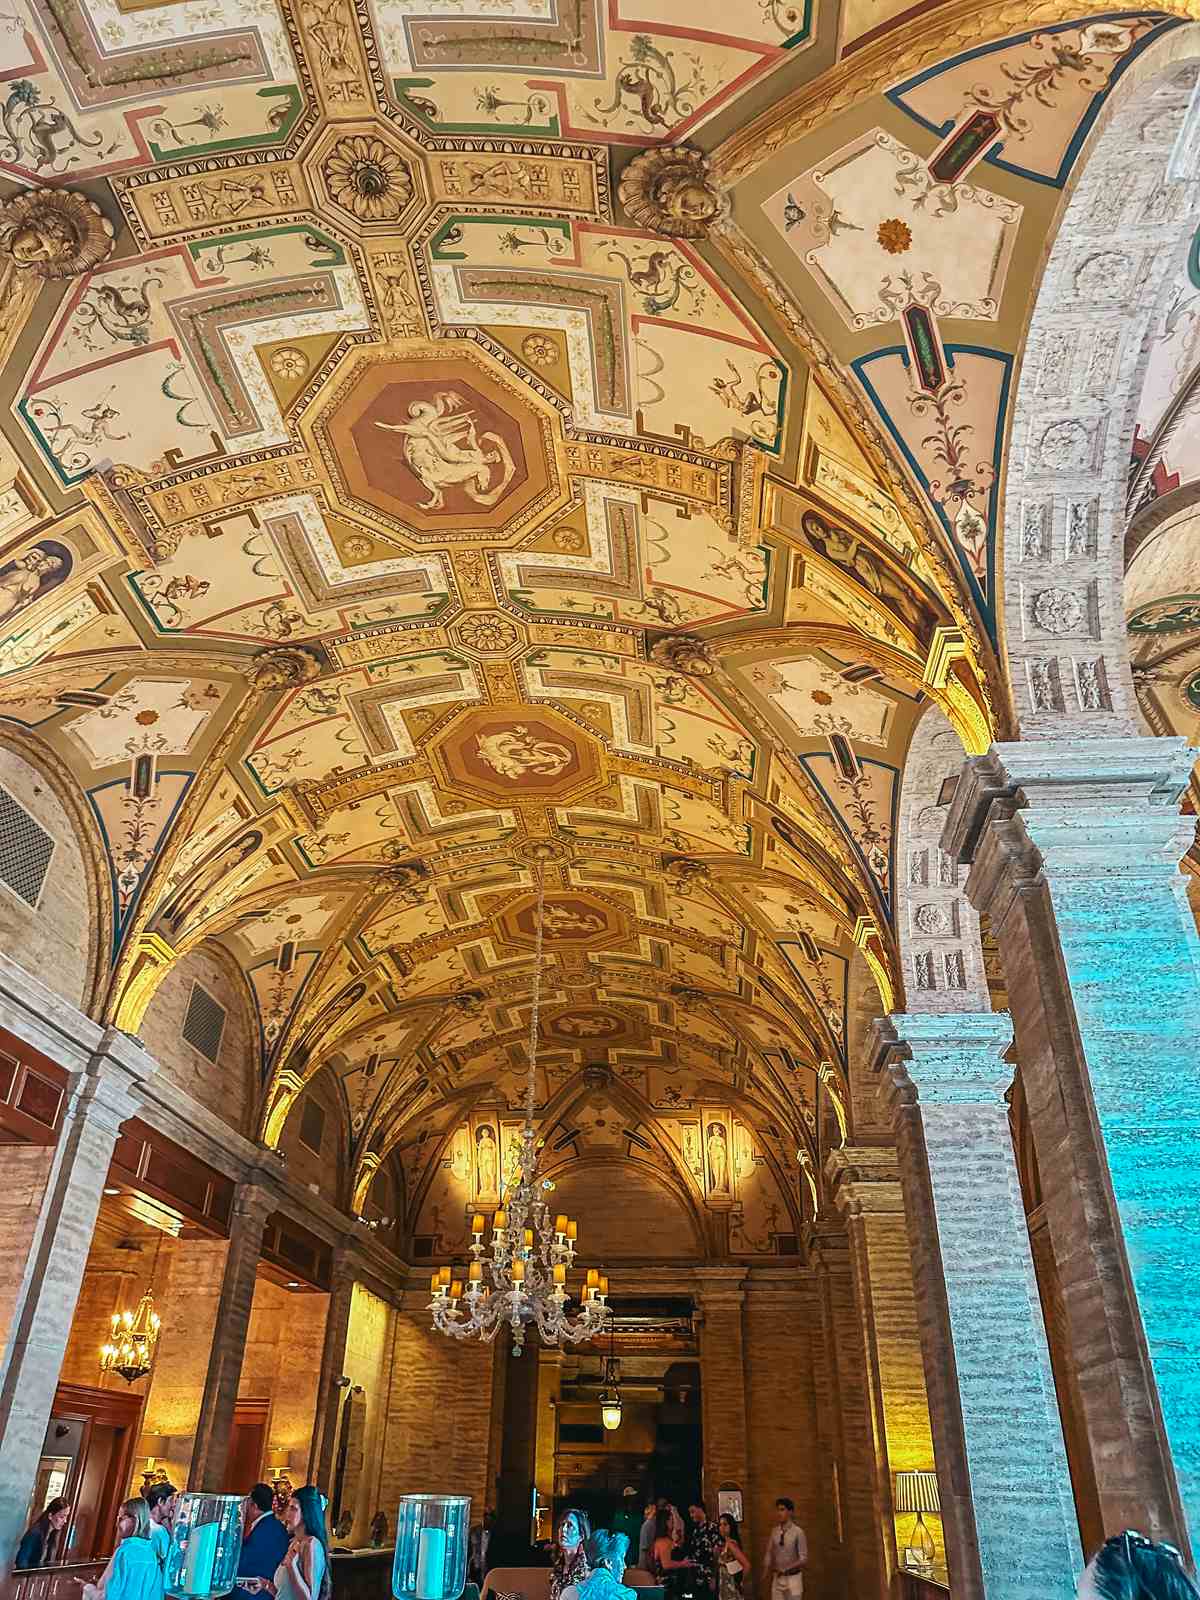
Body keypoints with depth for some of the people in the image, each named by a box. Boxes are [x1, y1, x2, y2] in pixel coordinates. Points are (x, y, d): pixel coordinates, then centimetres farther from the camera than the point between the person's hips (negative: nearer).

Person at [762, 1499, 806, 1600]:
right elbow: (769, 1554, 4)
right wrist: (767, 1572, -10)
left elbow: (804, 1559, -13)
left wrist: (786, 1568, -21)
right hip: (777, 1578, 4)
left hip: (793, 1578, -4)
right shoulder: (775, 1531, 0)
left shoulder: (798, 1532, -14)